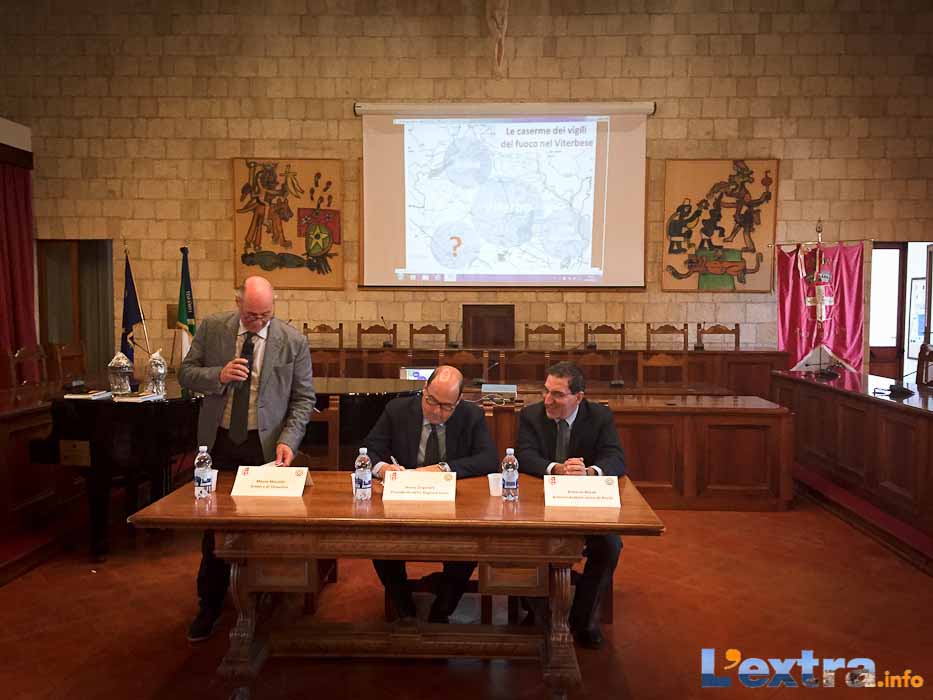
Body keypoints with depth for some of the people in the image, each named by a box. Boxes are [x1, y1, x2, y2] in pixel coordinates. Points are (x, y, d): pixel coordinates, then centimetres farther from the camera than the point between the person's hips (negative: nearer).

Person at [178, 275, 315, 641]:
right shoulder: (211, 328, -1)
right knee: (214, 527, 10)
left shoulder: (293, 341, -6)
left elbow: (303, 398, -2)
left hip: (265, 446, -1)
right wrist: (219, 375, -16)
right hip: (218, 442, 2)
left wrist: (288, 440, -15)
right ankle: (209, 607, 28)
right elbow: (186, 374, 4)